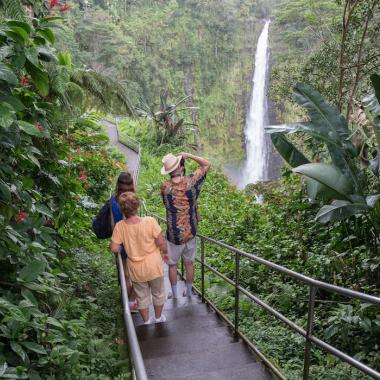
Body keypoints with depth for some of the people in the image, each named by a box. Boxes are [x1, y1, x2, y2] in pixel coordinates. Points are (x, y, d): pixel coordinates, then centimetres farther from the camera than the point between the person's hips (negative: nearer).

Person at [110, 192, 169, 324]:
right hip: (153, 266, -1)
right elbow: (161, 242, -17)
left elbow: (114, 249, -15)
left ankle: (146, 322, 41)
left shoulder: (120, 226, -19)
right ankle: (158, 318, 44)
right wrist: (165, 252, 2)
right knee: (158, 293, 25)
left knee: (142, 296, 24)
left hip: (136, 269, 1)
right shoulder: (150, 221, -24)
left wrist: (120, 250, 7)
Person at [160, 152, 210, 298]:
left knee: (172, 264, 16)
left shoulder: (164, 186, -14)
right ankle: (189, 291, 33)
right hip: (190, 232, 2)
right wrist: (189, 155, 0)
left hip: (173, 234, -1)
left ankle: (174, 294, 29)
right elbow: (206, 164, 1)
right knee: (189, 263, 19)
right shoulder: (191, 181, -14)